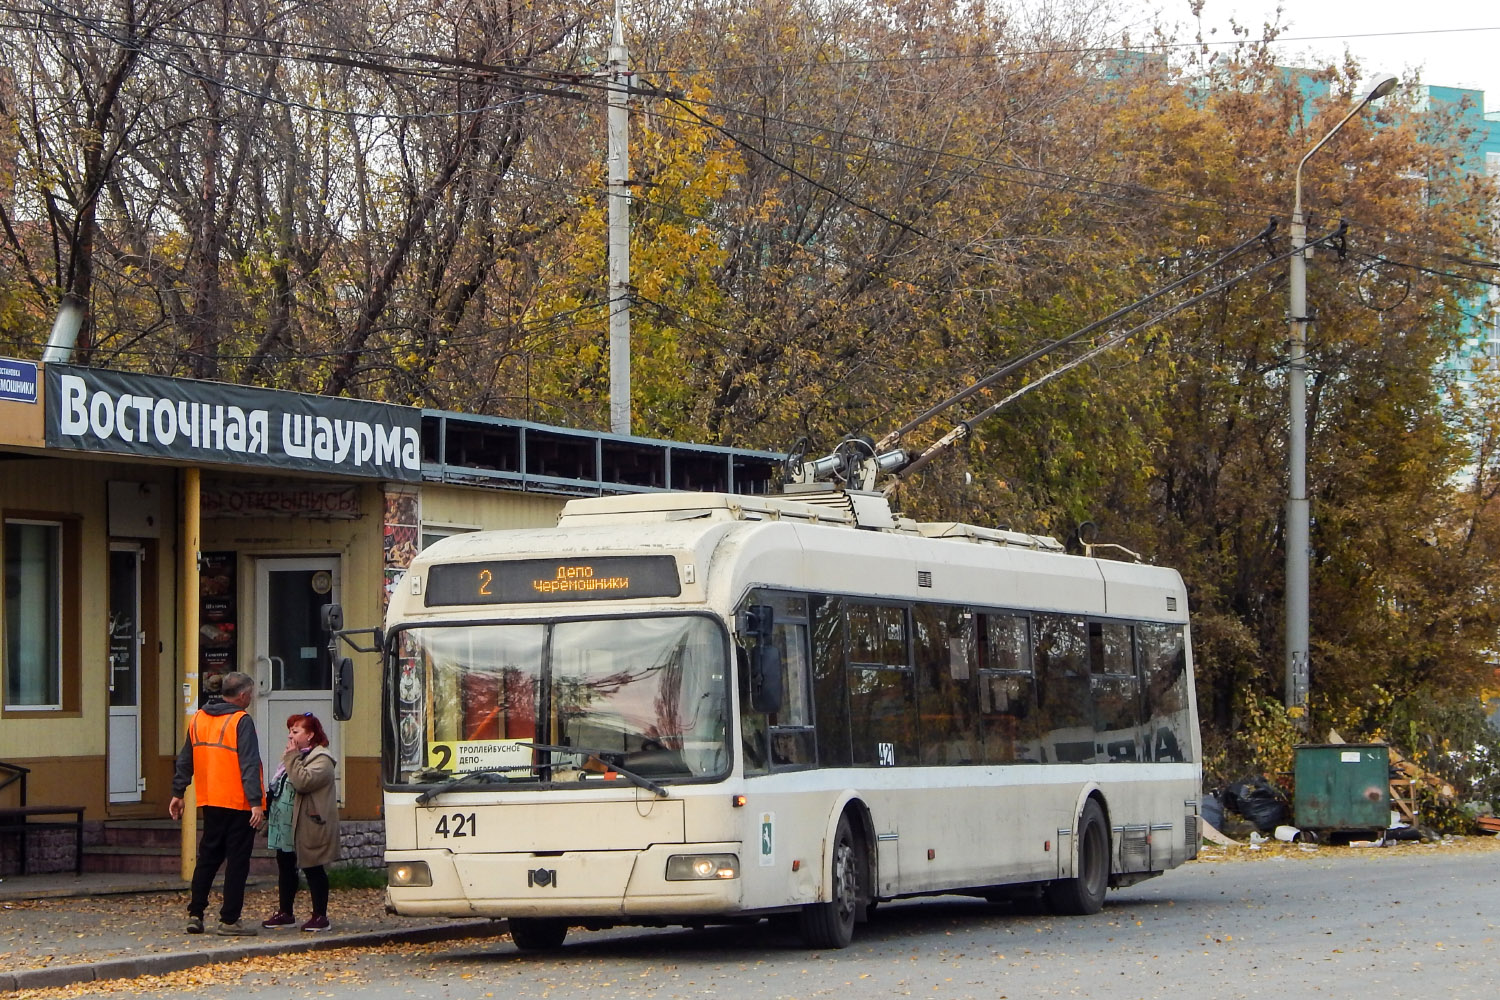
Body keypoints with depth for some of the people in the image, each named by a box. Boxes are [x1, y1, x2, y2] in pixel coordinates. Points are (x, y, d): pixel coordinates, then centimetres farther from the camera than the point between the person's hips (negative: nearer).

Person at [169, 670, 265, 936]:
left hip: (210, 803, 6)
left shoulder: (198, 719, 9)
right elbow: (249, 765, -18)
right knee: (237, 861, 0)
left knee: (207, 858, 15)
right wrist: (256, 802, -20)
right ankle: (229, 919, 0)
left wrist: (177, 794, 20)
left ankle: (195, 914, 11)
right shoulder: (241, 722, -12)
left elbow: (185, 761, 14)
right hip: (238, 804, -6)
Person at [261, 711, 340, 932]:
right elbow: (278, 788, 26)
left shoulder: (321, 760, -13)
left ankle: (320, 916, 3)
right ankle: (285, 913, 22)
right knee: (285, 868, 13)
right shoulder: (295, 756, 19)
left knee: (312, 869, -3)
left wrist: (292, 757, -20)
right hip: (285, 827, 10)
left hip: (306, 829, -10)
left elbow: (303, 782, -30)